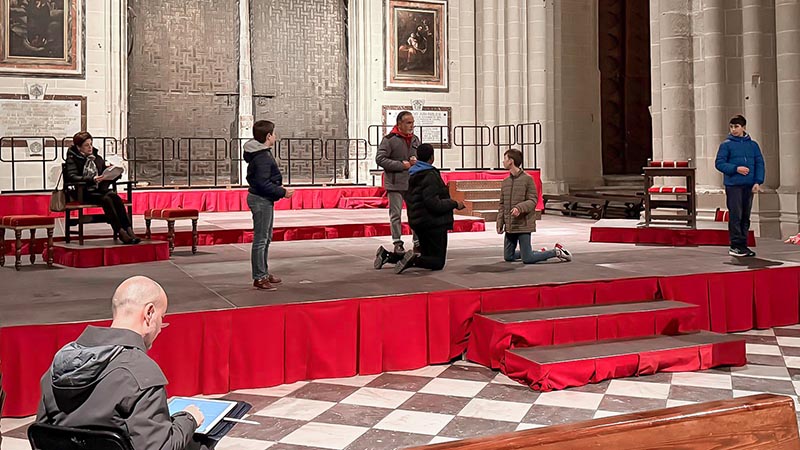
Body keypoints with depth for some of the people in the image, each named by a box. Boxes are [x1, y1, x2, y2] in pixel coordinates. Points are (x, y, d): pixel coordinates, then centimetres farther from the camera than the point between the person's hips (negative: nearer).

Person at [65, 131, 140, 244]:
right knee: (106, 199, -32)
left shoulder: (96, 157, 20)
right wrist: (92, 179, -26)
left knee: (114, 196, -28)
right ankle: (121, 232, -38)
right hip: (84, 193, -4)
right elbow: (71, 177, -12)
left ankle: (128, 229, -40)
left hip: (99, 190, 4)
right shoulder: (72, 158, 4)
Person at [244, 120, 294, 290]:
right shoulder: (262, 157, -21)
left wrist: (279, 188, 13)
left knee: (266, 238, 19)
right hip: (261, 200, -11)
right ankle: (259, 278, 0)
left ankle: (264, 273, 29)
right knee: (260, 239, -5)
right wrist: (282, 192, -17)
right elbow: (263, 184, -25)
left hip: (263, 199, 11)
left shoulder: (262, 153, 11)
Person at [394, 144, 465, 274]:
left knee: (427, 256, 20)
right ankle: (413, 260, -28)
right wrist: (454, 204, -13)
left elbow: (408, 199, 18)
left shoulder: (413, 175, 11)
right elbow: (434, 203, -23)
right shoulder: (430, 175, -17)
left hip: (417, 221, 9)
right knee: (438, 262, -1)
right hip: (434, 223, -9)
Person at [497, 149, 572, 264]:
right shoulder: (505, 181, 11)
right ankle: (540, 253, 26)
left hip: (524, 225, -7)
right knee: (508, 256, 11)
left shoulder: (527, 179, -7)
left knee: (527, 259, -8)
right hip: (509, 226, 7)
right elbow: (502, 205, 13)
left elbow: (533, 200, -11)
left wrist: (520, 208, -28)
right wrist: (500, 223, 5)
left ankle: (556, 252, 11)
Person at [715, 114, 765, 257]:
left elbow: (759, 164, 8)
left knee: (746, 217, 8)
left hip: (749, 185, 4)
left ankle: (743, 245, 15)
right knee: (735, 216, -6)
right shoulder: (726, 145, 1)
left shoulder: (753, 145, 11)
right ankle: (735, 246, -1)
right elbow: (719, 163, -3)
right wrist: (736, 168, -15)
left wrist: (758, 181, -3)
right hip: (733, 185, -4)